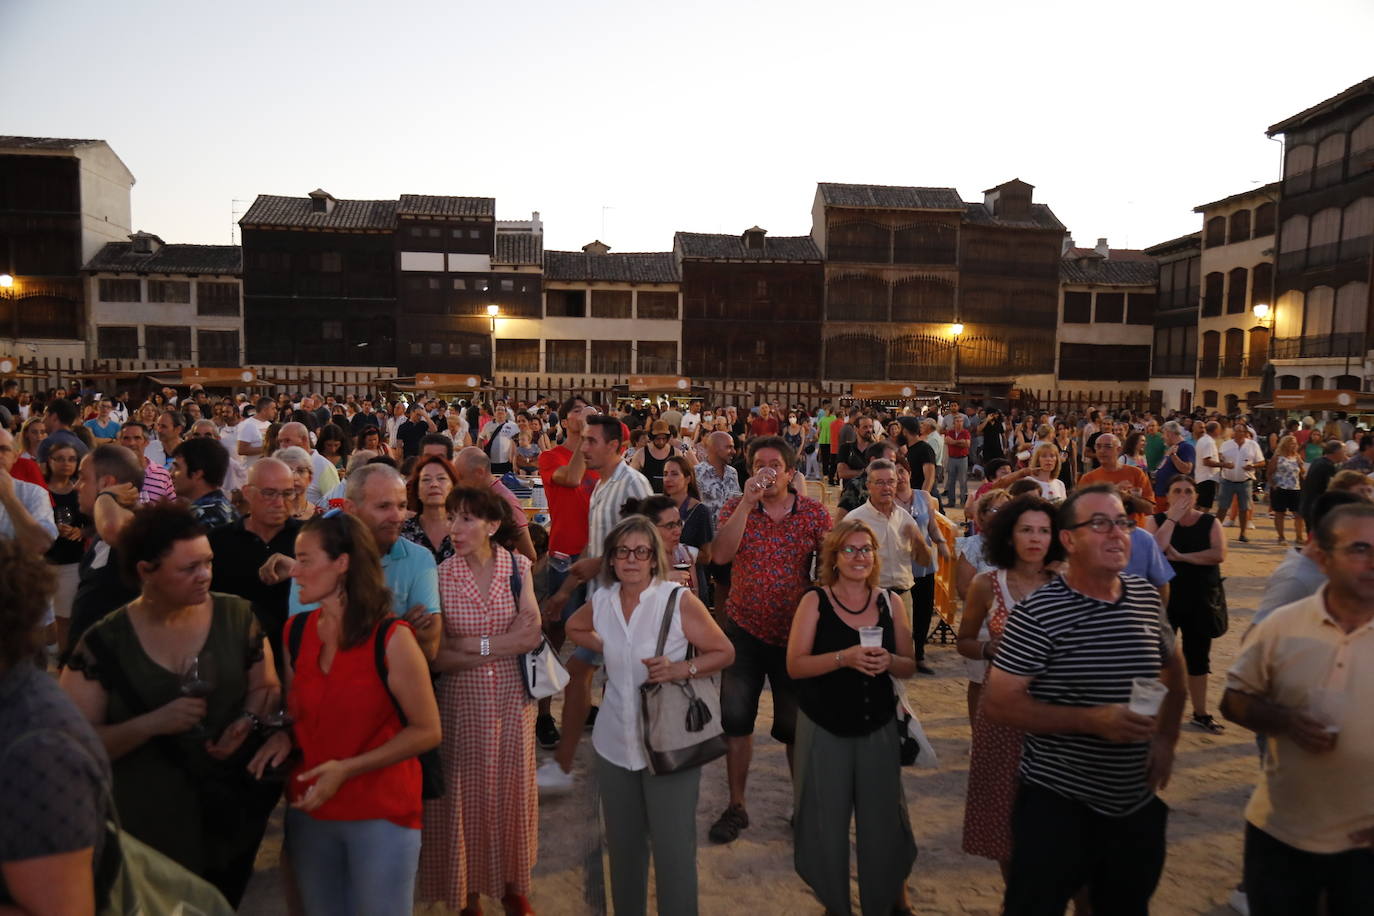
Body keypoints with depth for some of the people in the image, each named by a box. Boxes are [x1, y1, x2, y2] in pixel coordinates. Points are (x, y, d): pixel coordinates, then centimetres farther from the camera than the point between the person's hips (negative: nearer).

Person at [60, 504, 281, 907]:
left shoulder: (236, 616, -8)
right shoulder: (102, 644, -12)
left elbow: (267, 685, 1)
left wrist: (248, 720, -19)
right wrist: (153, 723, -26)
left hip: (235, 805, 2)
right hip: (151, 821, -2)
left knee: (226, 904, 22)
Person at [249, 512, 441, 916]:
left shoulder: (391, 638, -16)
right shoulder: (296, 632, 1)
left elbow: (426, 730, -13)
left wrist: (347, 769, -19)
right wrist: (285, 738, -6)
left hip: (381, 813, -5)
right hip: (308, 810, 5)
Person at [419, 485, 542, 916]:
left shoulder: (519, 567, -4)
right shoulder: (440, 576, -9)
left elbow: (530, 636, -14)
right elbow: (437, 657, -12)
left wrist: (468, 644, -16)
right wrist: (496, 646, -16)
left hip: (512, 698, 1)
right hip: (462, 701, -1)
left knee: (513, 790, 12)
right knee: (467, 794, 9)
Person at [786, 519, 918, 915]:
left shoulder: (890, 601, 1)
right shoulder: (815, 601, -6)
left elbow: (910, 665, 6)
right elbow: (795, 665, -11)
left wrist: (887, 661, -16)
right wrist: (844, 658, -24)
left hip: (879, 726, 2)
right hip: (824, 728, -2)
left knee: (882, 817, 8)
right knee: (826, 820, 7)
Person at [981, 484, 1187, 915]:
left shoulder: (1147, 597, 1)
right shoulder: (1039, 613, -18)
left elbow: (1172, 670, 18)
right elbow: (996, 703, -19)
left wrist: (1166, 737, 4)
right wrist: (1092, 720, -25)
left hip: (1138, 804, 6)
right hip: (1058, 806, -5)